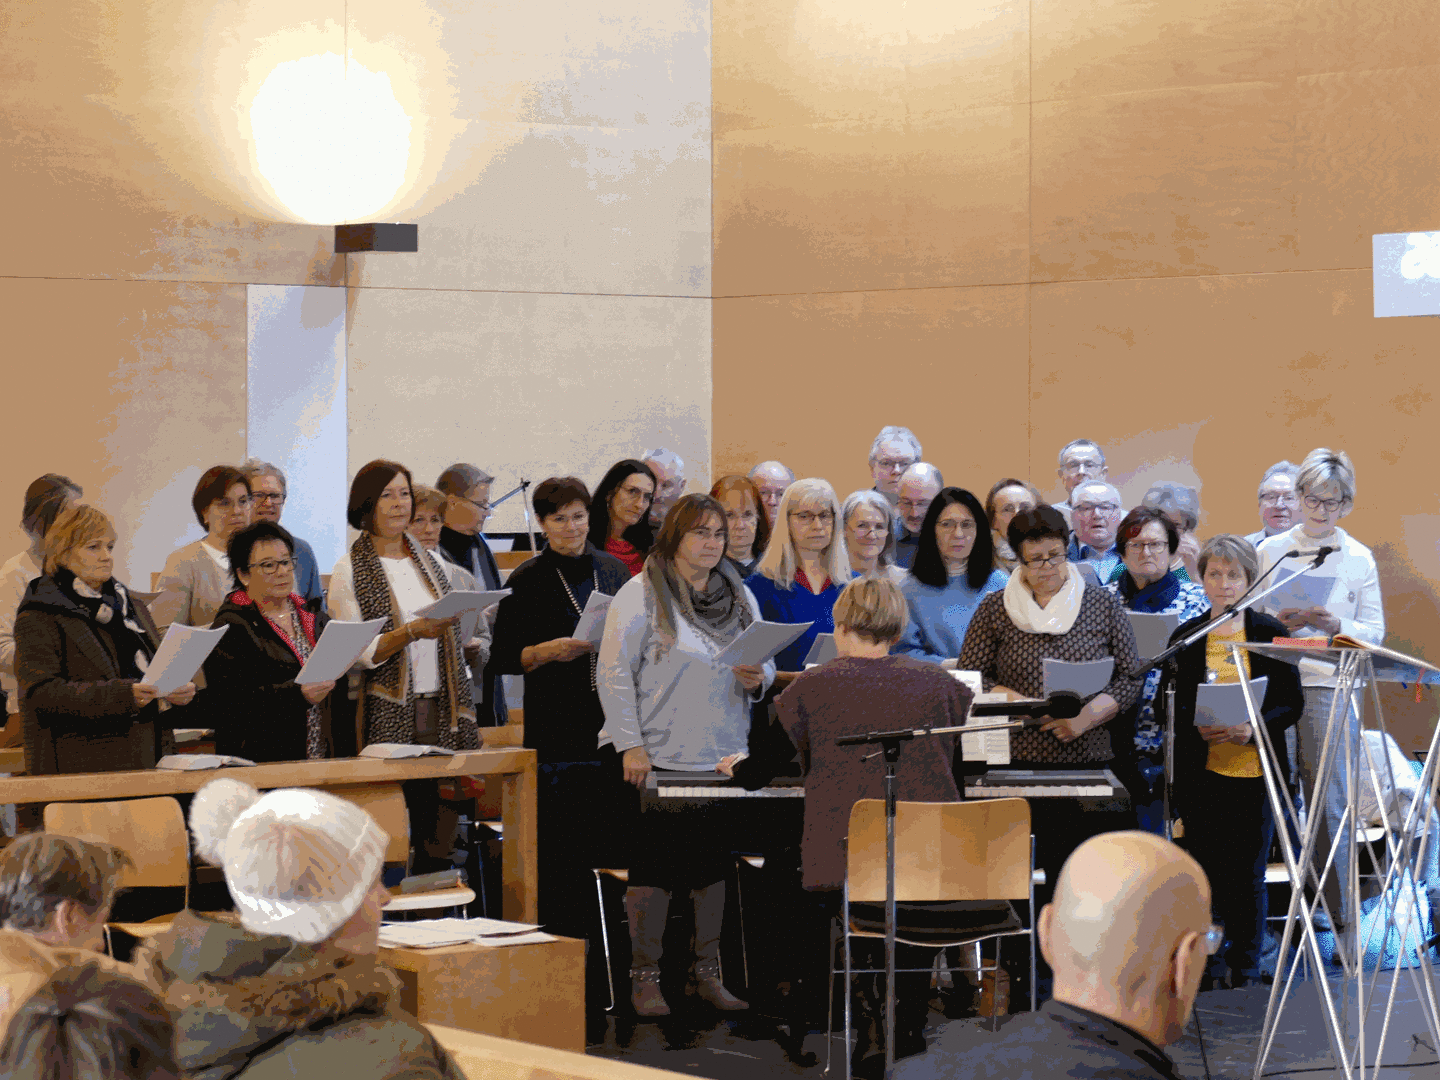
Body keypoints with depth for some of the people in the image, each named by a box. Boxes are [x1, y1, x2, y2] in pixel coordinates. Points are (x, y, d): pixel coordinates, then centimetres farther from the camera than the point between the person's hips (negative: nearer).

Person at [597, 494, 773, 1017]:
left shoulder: (740, 597, 13)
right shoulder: (641, 594, -5)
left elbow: (767, 663, 19)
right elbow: (614, 673, -9)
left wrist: (758, 678, -6)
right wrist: (630, 745, -15)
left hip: (723, 757, 5)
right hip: (659, 756, -5)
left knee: (715, 866, 9)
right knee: (654, 870, -1)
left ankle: (708, 972, 18)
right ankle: (644, 977, 8)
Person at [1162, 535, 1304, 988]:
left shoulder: (1272, 633, 2)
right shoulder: (1185, 637, 6)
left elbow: (1292, 703, 1)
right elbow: (1172, 707, 6)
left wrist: (1254, 728, -17)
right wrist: (1197, 728, -15)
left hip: (1256, 770, -1)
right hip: (1201, 774, 1)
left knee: (1248, 874, 4)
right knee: (1208, 870, 1)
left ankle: (1245, 970, 16)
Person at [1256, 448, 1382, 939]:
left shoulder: (1359, 558, 8)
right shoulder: (1271, 550, 11)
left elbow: (1374, 632, 5)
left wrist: (1336, 625, -14)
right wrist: (1278, 623, -10)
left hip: (1331, 687, -1)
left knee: (1329, 806, -5)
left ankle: (1342, 920, 0)